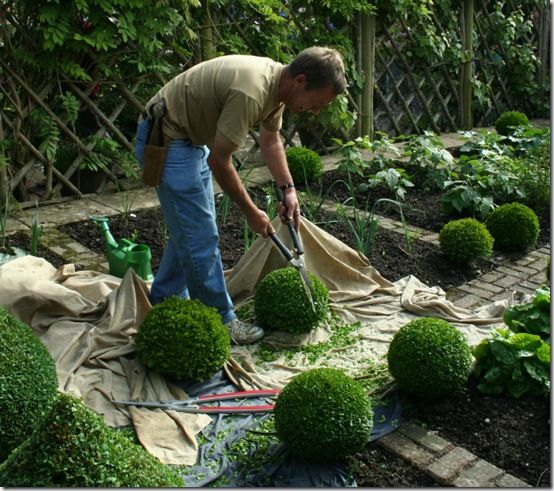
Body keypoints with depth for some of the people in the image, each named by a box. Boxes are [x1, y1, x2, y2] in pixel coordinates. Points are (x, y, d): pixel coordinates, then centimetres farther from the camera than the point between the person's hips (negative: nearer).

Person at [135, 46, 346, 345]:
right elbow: (219, 162, -26)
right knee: (200, 237, -5)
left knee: (189, 229, 19)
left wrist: (288, 190, 4)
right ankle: (220, 322, 8)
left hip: (192, 138, 10)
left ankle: (164, 305, 34)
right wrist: (252, 213, -15)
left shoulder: (278, 83, -2)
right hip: (166, 140, -10)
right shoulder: (251, 92, -32)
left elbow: (270, 140, 14)